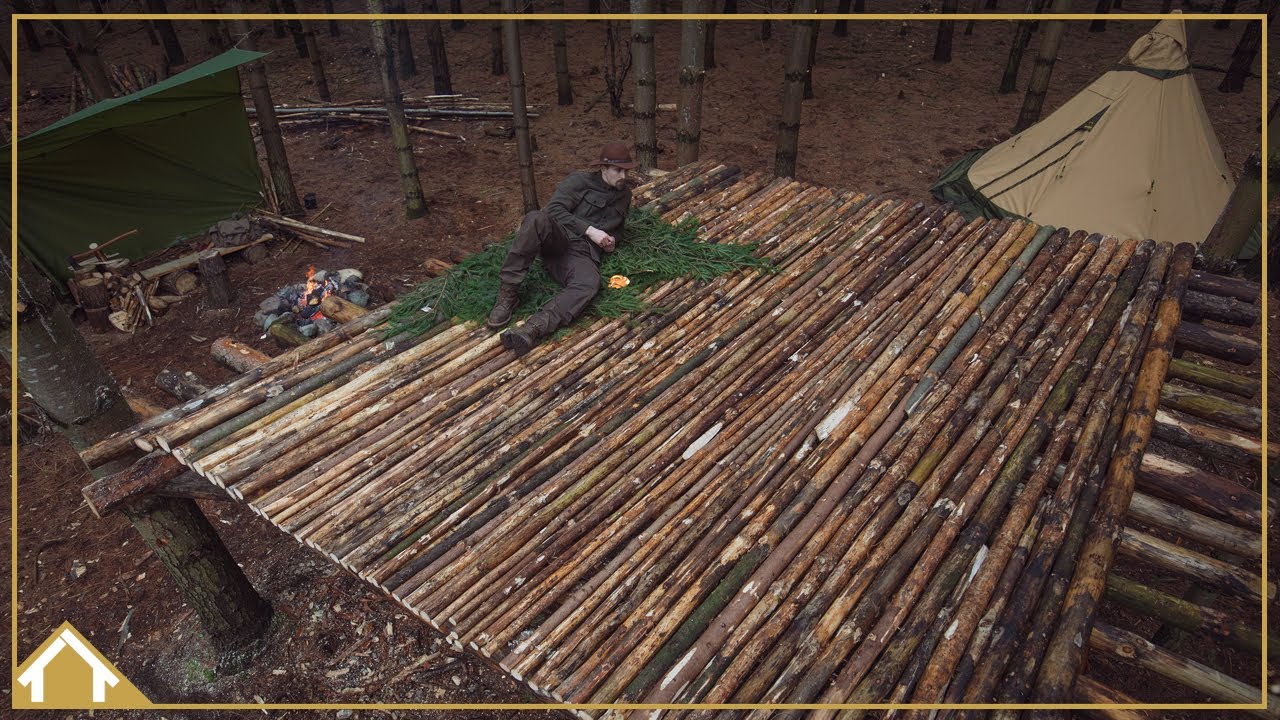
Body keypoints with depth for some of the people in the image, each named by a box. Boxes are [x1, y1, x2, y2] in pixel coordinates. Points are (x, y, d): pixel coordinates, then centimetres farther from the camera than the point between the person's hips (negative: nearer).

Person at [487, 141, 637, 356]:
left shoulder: (624, 195, 21)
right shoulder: (581, 180, 4)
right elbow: (555, 209, -10)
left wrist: (612, 240, 11)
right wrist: (589, 230, -16)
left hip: (583, 254, 2)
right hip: (558, 239, -2)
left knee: (589, 284, -37)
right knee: (537, 218, -38)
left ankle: (533, 329, -55)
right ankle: (508, 293, -30)